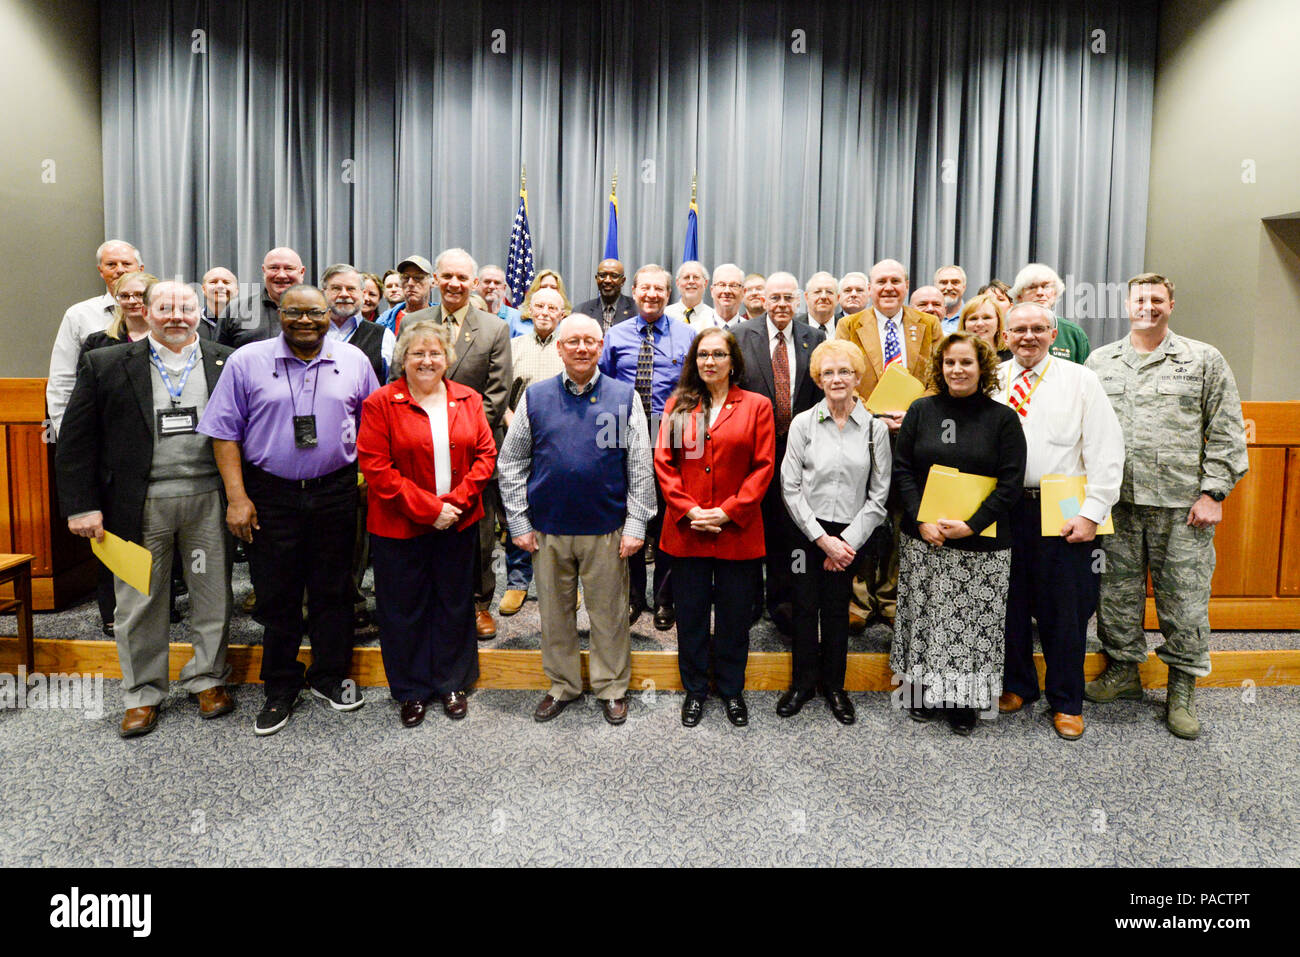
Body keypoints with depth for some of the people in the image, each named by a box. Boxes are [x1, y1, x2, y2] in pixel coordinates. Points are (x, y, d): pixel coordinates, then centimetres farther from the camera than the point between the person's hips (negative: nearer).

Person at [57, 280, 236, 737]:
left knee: (213, 595, 10)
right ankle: (142, 693, 25)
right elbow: (77, 441, 1)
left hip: (209, 499, 0)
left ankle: (208, 678, 28)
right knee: (140, 602, 10)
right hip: (140, 505, 0)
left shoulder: (227, 364, 3)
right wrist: (82, 506, -5)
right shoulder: (106, 365, 2)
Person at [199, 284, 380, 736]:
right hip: (270, 495, -1)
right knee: (275, 595, 7)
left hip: (335, 493, 1)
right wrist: (236, 497, -8)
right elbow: (225, 432, -1)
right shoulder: (246, 361, 0)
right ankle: (280, 690, 23)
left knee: (333, 589, 11)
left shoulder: (354, 361, 5)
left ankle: (330, 675, 29)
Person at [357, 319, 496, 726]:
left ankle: (452, 683, 32)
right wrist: (428, 509, -17)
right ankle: (411, 690, 28)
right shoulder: (380, 404, -6)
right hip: (399, 526, -3)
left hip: (458, 524, 3)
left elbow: (485, 453, 3)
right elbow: (376, 467, -12)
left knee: (454, 604, 14)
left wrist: (457, 501, -11)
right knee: (405, 608, 9)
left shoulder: (468, 400, 5)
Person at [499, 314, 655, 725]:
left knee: (609, 613, 9)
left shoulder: (625, 397, 1)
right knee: (555, 612, 13)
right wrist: (519, 522, 0)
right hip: (547, 529, 2)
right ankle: (562, 685, 31)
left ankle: (611, 688, 27)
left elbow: (640, 468, 0)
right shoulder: (534, 396, 3)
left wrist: (635, 525, -5)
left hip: (606, 529, -1)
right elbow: (511, 464, 5)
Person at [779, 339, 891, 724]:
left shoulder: (876, 428, 0)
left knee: (837, 609, 9)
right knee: (805, 607, 6)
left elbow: (878, 495, 1)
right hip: (807, 531, 0)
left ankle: (833, 685, 28)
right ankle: (803, 682, 25)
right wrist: (822, 539, -9)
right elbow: (790, 487, -4)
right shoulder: (803, 423, -1)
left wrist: (848, 541, -7)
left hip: (849, 537, 0)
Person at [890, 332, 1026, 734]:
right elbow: (902, 469, 2)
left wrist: (972, 524, -14)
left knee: (973, 623, 3)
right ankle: (921, 692, 25)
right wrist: (921, 520, -10)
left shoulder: (1003, 418, 1)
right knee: (924, 616, 8)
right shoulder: (921, 410, 4)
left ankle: (964, 701, 19)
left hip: (982, 545, -1)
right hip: (923, 539, 1)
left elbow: (1011, 482, -4)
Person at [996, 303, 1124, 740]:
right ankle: (1017, 685, 31)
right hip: (1005, 510, 2)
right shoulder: (991, 381, 8)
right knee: (1010, 602, 12)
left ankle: (1066, 703, 22)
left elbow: (1106, 450, -4)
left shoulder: (1081, 380, 1)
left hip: (1062, 512, -2)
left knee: (1063, 609, 5)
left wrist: (1091, 512, -10)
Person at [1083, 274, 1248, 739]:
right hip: (1115, 503, 2)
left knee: (1184, 597, 4)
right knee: (1117, 593, 10)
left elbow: (1226, 433, 2)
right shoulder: (1100, 362, 10)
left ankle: (1182, 689, 19)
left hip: (1181, 505, -2)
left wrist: (1213, 492, -6)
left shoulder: (1204, 360, 4)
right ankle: (1123, 670, 28)